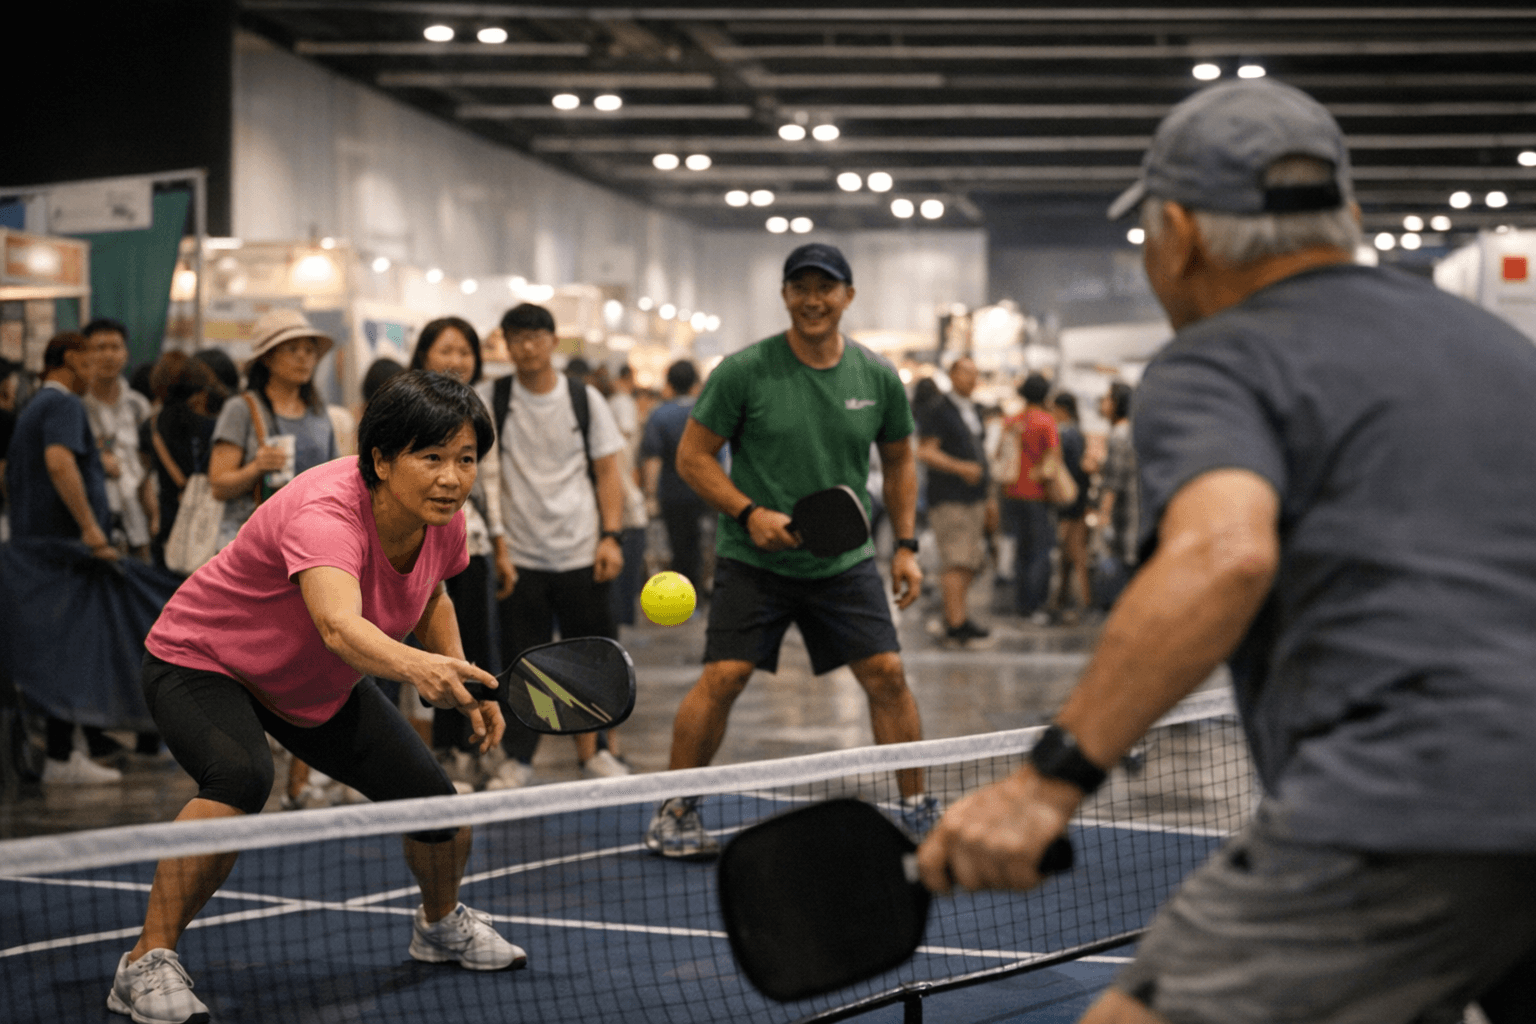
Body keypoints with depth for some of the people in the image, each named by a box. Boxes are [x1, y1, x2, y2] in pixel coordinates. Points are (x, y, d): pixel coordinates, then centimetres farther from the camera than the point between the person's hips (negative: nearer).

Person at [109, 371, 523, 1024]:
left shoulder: (442, 518, -15)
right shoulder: (325, 513, -39)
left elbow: (429, 596, 8)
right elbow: (340, 625, -58)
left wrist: (460, 680, -6)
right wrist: (415, 666, -77)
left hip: (324, 683, 7)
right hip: (203, 662, -7)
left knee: (436, 805, 0)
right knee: (240, 780, -37)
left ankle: (441, 922, 35)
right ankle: (146, 964, -22)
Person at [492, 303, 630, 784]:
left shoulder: (585, 398, 4)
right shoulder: (495, 400, 2)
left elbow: (607, 474, 6)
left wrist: (611, 536, -5)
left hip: (581, 551, 1)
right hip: (520, 554, -1)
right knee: (521, 658, 0)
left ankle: (597, 748, 17)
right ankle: (517, 758, 10)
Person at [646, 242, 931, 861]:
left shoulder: (878, 377, 1)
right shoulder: (744, 371, -10)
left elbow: (899, 460, 15)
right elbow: (692, 457, -5)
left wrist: (906, 544, 7)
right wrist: (750, 512, -18)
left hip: (845, 559, 3)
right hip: (754, 559, -3)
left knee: (887, 674, -4)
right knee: (723, 676, -11)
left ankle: (917, 808, 12)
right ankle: (674, 811, 4)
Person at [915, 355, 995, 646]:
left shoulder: (973, 412, 19)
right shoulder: (937, 409, -7)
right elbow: (925, 452, -14)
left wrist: (988, 496, 23)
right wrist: (960, 467, -24)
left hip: (974, 498, 8)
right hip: (948, 498, -8)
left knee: (971, 562, 8)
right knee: (956, 562, -12)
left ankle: (955, 617, 16)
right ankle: (957, 623, -12)